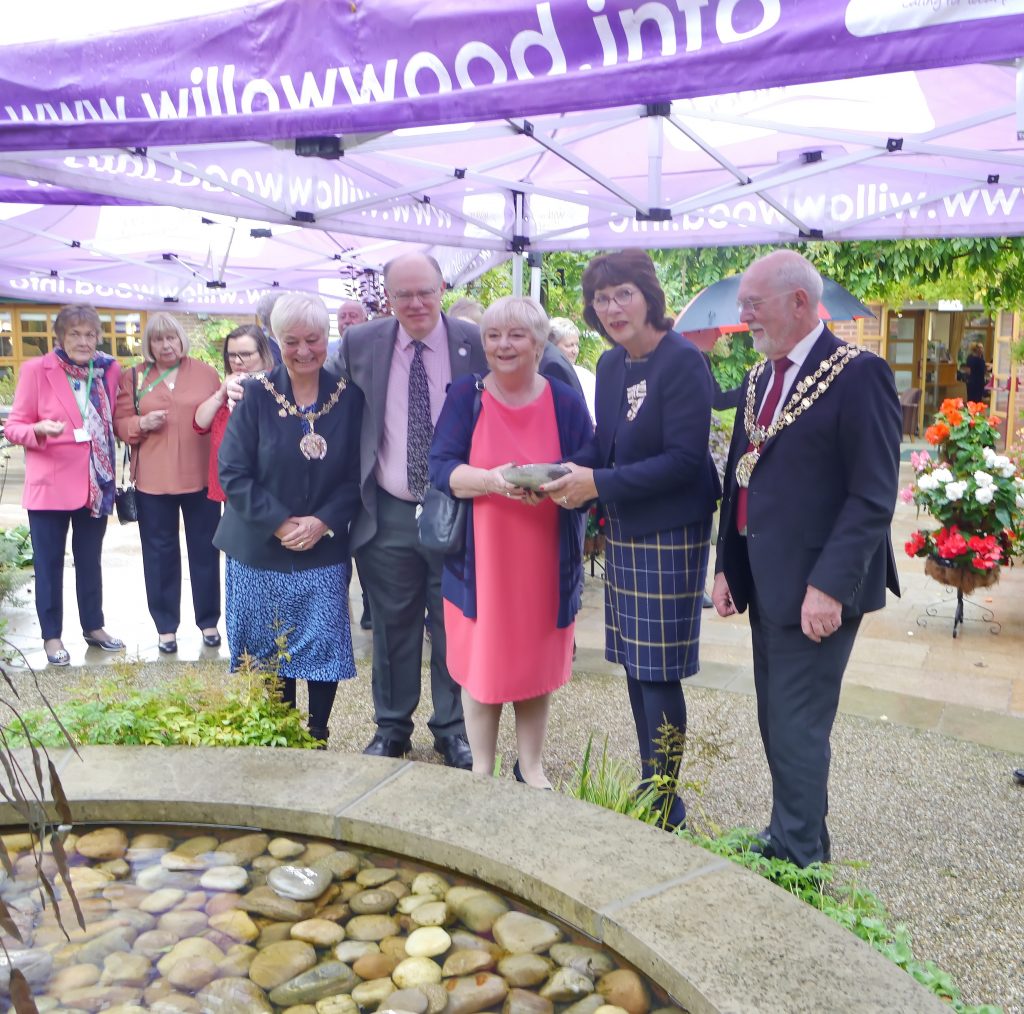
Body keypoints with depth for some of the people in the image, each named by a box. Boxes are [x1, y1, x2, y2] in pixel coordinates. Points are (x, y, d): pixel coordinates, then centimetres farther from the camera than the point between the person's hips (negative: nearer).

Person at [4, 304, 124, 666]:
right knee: (49, 563, 7)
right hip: (49, 484, -4)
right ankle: (51, 636, 19)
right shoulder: (36, 370, -9)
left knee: (90, 560, 16)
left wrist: (113, 472, 3)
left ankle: (93, 626, 30)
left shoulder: (109, 369, 3)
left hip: (95, 484, 4)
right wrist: (40, 429, -27)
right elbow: (13, 425, -7)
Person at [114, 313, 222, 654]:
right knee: (160, 551, 8)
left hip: (201, 476, 0)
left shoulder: (206, 373, 4)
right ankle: (166, 626, 20)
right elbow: (119, 423, 4)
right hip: (153, 480, 1)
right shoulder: (133, 377, 5)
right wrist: (142, 424, -15)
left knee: (204, 548, 9)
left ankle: (209, 621, 23)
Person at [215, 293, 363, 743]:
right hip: (261, 551, 0)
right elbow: (232, 474, -7)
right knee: (269, 657, 7)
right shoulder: (256, 394, -5)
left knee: (325, 651, 2)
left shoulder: (348, 396, -2)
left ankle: (317, 740, 21)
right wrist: (281, 523, -15)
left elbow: (356, 474, 1)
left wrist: (322, 522, -13)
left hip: (325, 550, 1)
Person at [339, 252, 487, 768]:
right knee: (393, 626, 12)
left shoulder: (475, 342, -4)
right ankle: (391, 727, 30)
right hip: (388, 513, 1)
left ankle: (452, 729, 27)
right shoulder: (360, 343, 1)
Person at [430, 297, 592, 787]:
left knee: (536, 662, 11)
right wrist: (491, 479, -27)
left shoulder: (566, 402, 0)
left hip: (545, 559, 1)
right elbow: (441, 469, -9)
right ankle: (481, 770, 23)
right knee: (480, 662, 6)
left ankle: (531, 767, 29)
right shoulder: (464, 396, -1)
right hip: (480, 556, -1)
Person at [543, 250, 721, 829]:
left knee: (659, 672, -1)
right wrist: (573, 473, -7)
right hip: (625, 532, 8)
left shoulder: (683, 361, -14)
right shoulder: (611, 365, 9)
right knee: (635, 665, 14)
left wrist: (599, 484, -20)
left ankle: (665, 803, 15)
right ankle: (650, 785, 29)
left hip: (670, 536, -8)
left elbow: (685, 459, -19)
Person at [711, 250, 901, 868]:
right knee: (775, 722, 16)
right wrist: (727, 566, 11)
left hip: (815, 590, -8)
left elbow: (874, 496, -17)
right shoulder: (759, 380, 12)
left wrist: (830, 586, -22)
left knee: (798, 729, 0)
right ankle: (785, 838, 32)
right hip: (766, 584, 8)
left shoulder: (858, 375, -13)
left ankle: (801, 860, 18)